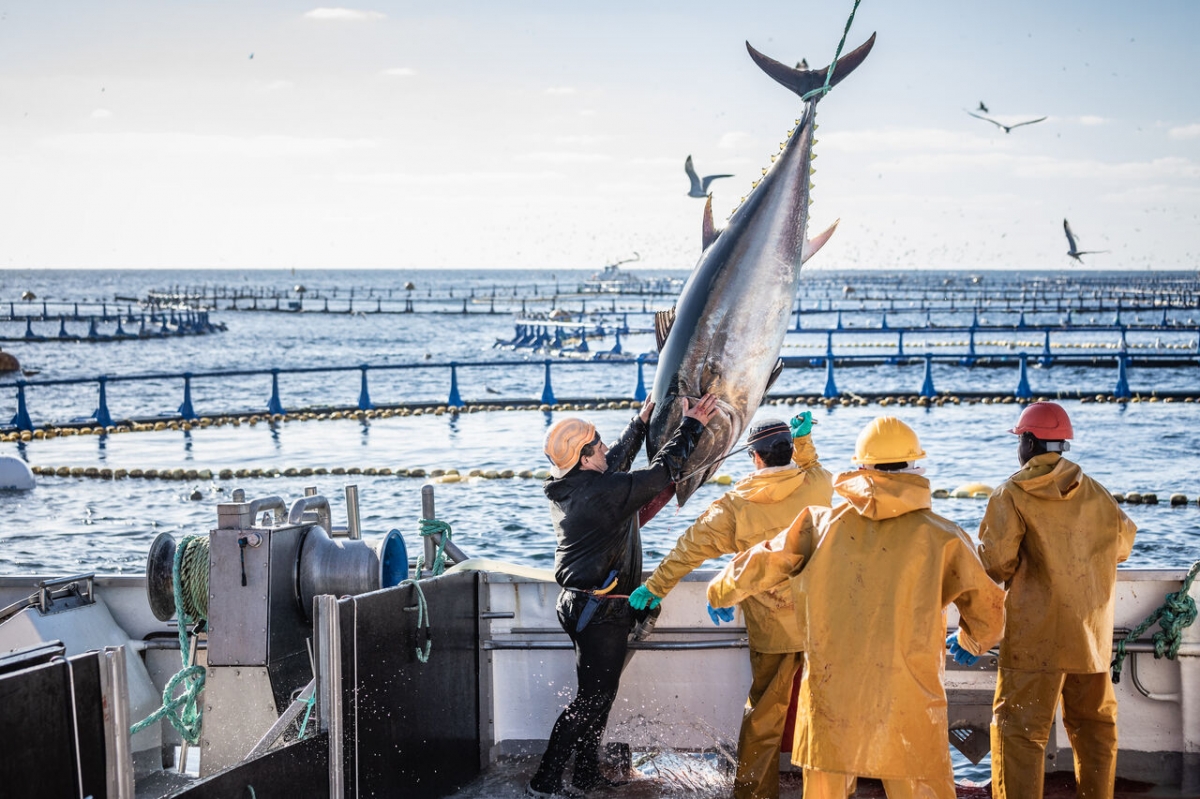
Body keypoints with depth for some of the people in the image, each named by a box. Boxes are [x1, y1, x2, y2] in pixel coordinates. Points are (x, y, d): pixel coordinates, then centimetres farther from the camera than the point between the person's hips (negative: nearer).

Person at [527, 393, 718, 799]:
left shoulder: (567, 489, 6)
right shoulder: (602, 492, -21)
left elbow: (616, 463, 24)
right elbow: (663, 471, -13)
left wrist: (641, 422, 31)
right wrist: (691, 426, -2)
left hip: (581, 601, 10)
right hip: (601, 610, -10)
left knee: (601, 692, 19)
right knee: (591, 698, -5)